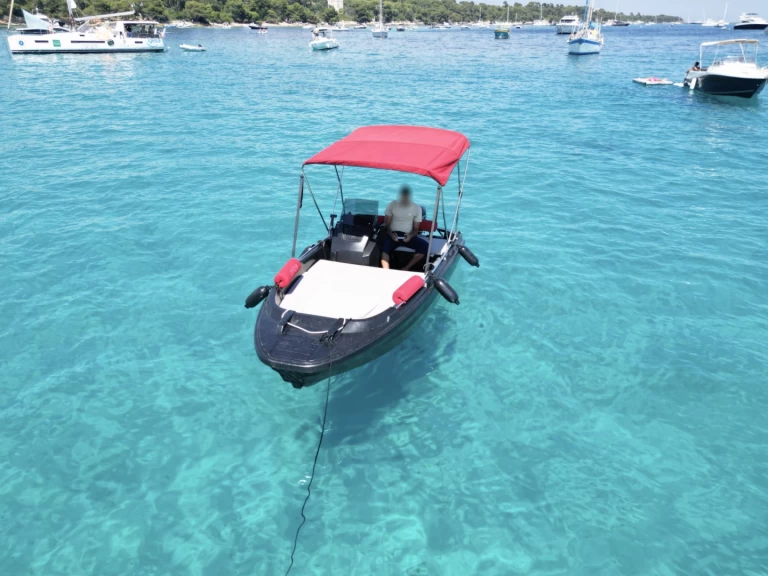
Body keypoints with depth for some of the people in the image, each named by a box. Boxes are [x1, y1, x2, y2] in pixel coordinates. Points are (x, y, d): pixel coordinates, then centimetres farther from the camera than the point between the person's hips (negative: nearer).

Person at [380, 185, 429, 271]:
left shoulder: (417, 208, 2)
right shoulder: (392, 205, 2)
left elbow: (416, 229, 5)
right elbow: (387, 224, 4)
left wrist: (411, 235, -17)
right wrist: (391, 234, -17)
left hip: (408, 235, 1)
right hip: (393, 234, -1)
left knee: (425, 246, -26)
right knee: (384, 247, -35)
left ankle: (406, 269, -19)